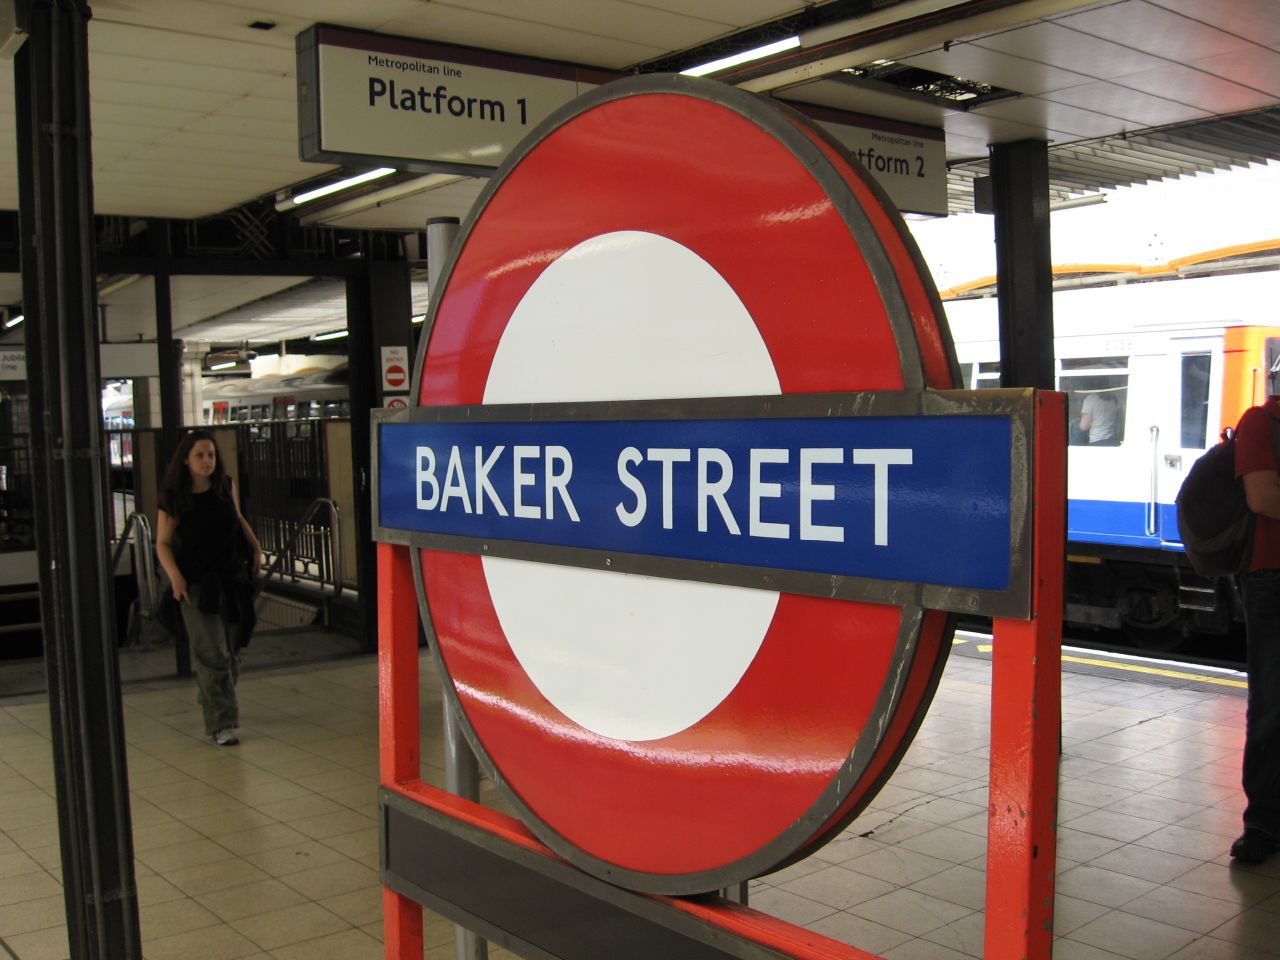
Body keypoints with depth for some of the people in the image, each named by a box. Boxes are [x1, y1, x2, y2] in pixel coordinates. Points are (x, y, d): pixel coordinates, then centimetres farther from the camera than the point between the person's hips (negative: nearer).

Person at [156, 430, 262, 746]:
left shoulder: (226, 486, 4)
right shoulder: (175, 499, -8)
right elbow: (163, 543, -3)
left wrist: (255, 546, 12)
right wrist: (175, 576, -18)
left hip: (233, 578, 5)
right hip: (198, 584, -4)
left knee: (231, 652, 12)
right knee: (213, 654, -9)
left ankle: (211, 700, 36)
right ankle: (221, 724, -4)